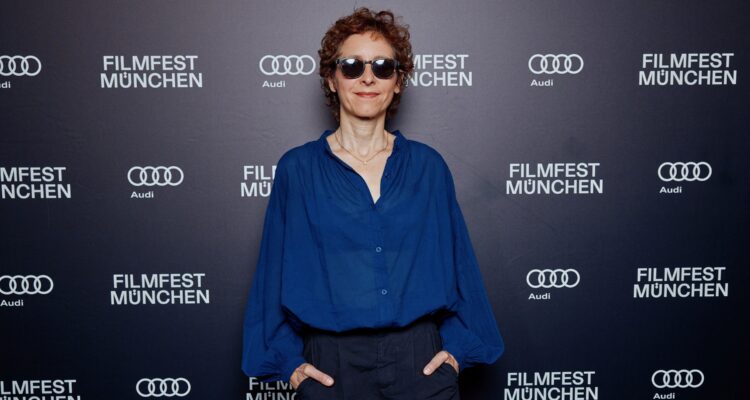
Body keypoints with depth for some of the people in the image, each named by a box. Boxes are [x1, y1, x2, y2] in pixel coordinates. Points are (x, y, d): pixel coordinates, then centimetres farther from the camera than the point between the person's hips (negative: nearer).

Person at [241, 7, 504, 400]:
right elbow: (274, 273, 2)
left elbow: (458, 264, 7)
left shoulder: (428, 166, 4)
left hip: (421, 362, 1)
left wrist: (456, 346, -1)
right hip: (331, 366, -1)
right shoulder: (297, 169, 0)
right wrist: (288, 360, -4)